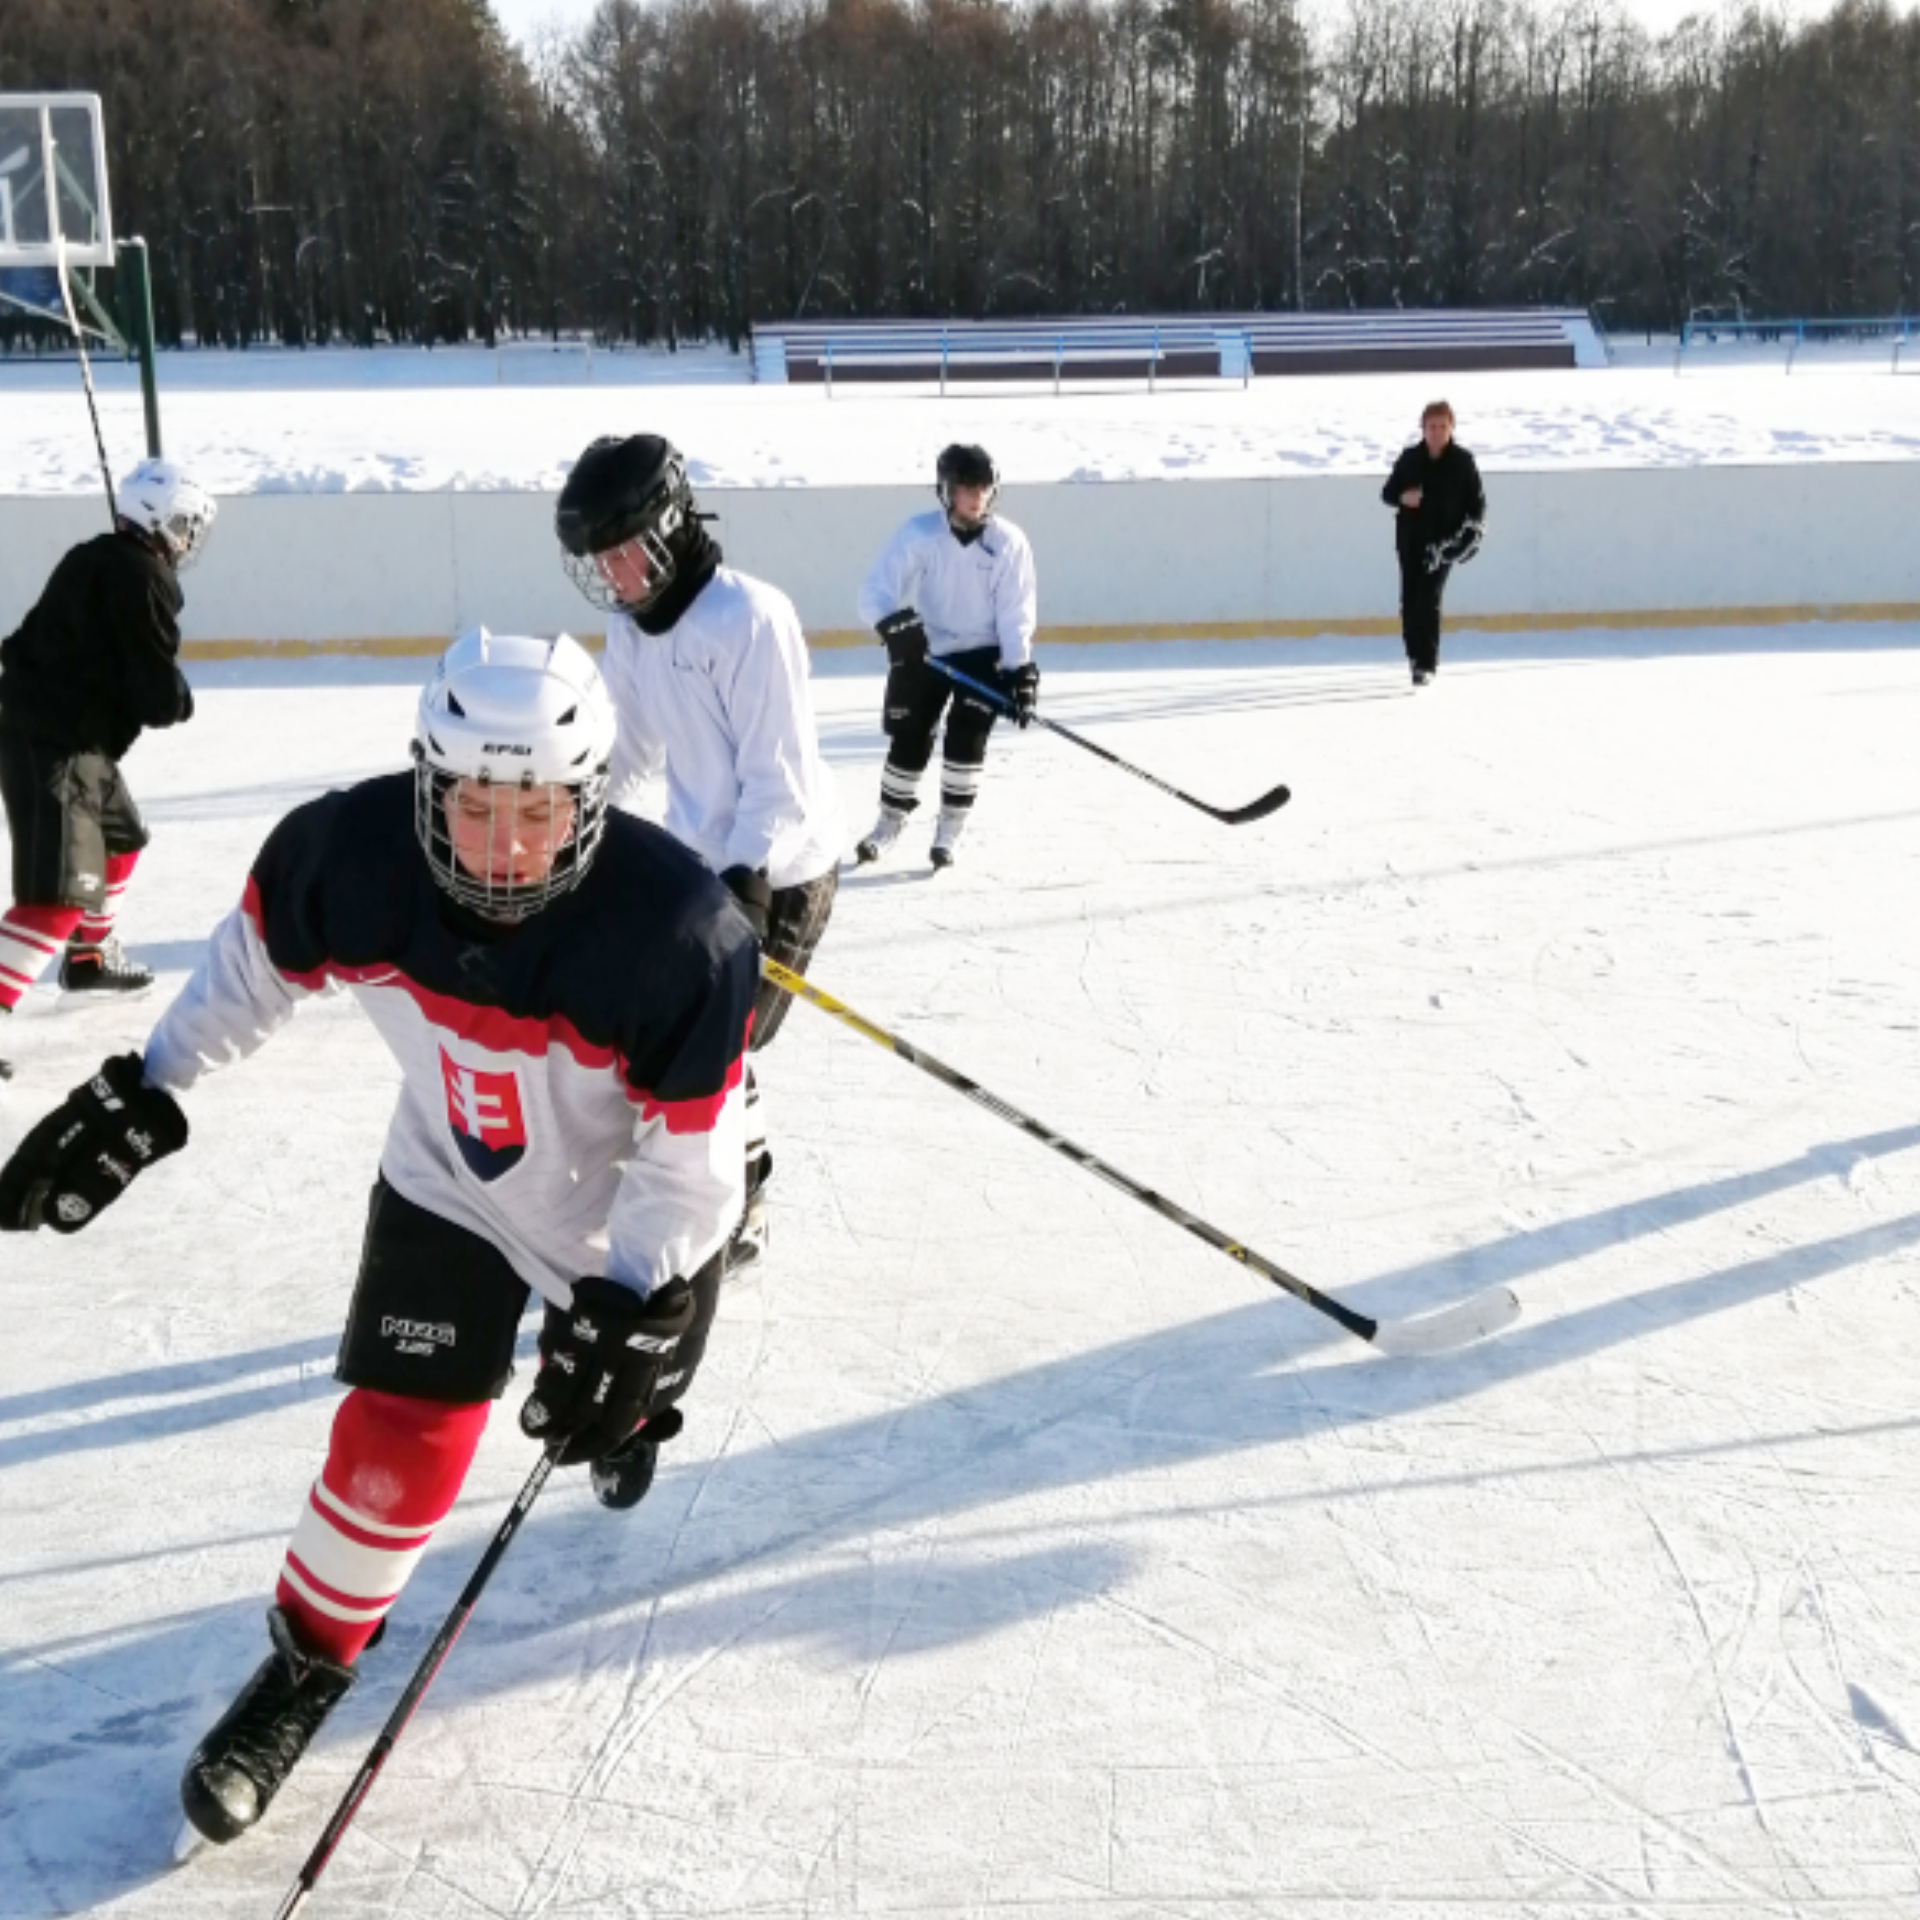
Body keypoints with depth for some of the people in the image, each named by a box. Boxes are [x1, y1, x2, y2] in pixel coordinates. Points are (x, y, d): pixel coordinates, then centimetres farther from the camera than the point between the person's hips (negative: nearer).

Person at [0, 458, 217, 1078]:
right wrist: (181, 699, 5)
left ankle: (89, 957, 50)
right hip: (54, 747, -10)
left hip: (64, 736, 10)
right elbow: (159, 696, -16)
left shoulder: (97, 560, 13)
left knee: (121, 839, 31)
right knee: (61, 895, -15)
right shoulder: (142, 578, -15)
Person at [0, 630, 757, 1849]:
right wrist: (144, 1096, -5)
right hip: (449, 1184, 1)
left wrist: (625, 1314, -27)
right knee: (400, 1442, -5)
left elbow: (690, 1147, -27)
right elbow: (256, 961, -7)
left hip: (632, 1211, -1)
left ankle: (623, 1416, 65)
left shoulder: (678, 929, -38)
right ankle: (311, 1660, 21)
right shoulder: (354, 855, -29)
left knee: (619, 1388, 25)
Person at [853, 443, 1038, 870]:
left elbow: (1016, 613, -11)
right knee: (909, 741, 1)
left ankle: (948, 832, 4)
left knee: (966, 738, -14)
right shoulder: (919, 534, -14)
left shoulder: (1009, 542, -12)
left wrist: (1020, 672, -18)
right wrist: (895, 625, -37)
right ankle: (889, 823, 25)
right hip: (924, 652, 1)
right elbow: (875, 591, -18)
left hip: (983, 655, 0)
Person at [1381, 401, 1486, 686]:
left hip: (1443, 539, -3)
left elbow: (1477, 500, 6)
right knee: (1409, 601, 4)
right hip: (1410, 538, 3)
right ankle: (1415, 655, 22)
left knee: (1428, 599, -14)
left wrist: (1473, 526, -8)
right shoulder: (1409, 459, 3)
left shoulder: (1462, 461, 0)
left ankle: (1426, 664, -13)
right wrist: (1402, 498, -12)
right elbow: (1387, 492, 9)